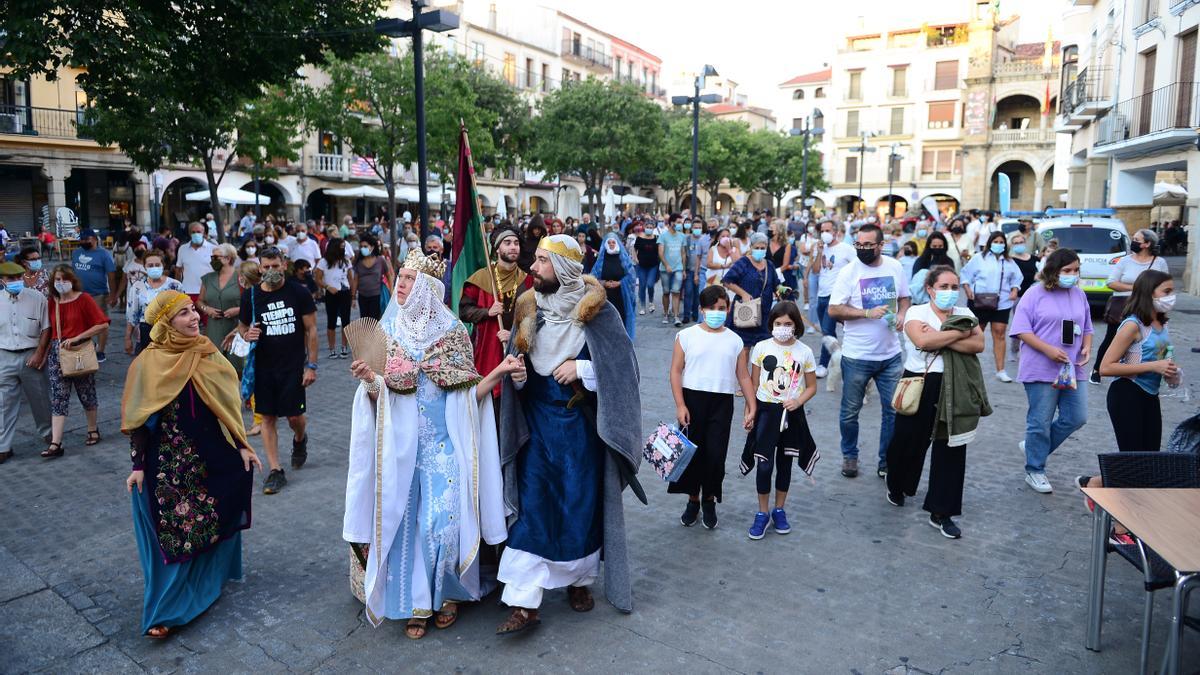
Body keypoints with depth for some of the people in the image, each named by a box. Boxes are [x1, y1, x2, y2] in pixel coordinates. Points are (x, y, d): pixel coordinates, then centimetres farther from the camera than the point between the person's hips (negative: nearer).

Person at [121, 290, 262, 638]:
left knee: (210, 521, 12)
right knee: (171, 532, 1)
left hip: (210, 455, 4)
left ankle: (205, 581, 33)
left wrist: (242, 446, 4)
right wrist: (138, 465, -8)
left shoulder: (207, 354, 1)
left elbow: (227, 404, 6)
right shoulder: (149, 362, -9)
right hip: (169, 461, -4)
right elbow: (139, 419, -5)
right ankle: (163, 609, 13)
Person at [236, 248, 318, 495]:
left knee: (294, 416, 0)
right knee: (267, 417, 4)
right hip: (263, 366, 2)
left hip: (293, 365, -2)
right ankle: (275, 471, 12)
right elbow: (241, 326, 14)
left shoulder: (299, 293, -5)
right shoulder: (250, 295, 1)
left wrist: (311, 365, -6)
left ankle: (300, 439, 37)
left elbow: (311, 330, -2)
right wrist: (247, 335, -12)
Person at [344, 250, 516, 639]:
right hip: (402, 442, 2)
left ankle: (447, 593, 21)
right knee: (405, 520, 5)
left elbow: (469, 392, 0)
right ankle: (414, 602, 22)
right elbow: (379, 393, 0)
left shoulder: (452, 329, -2)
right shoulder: (387, 329, 2)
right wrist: (367, 377, -22)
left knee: (443, 519, -4)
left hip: (443, 441, -2)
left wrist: (498, 372, -16)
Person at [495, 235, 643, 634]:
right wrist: (516, 375, -9)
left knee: (581, 504, 9)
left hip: (580, 425, -3)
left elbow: (623, 363, -10)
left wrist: (581, 368, -19)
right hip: (537, 423, 3)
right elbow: (518, 361, 12)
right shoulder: (529, 308, 3)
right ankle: (524, 603, 6)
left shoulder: (596, 312, -10)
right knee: (530, 507, 0)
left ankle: (578, 581, 31)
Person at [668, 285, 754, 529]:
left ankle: (709, 500, 22)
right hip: (693, 399, -1)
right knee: (692, 451, 5)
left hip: (722, 402, 1)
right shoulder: (687, 336, 0)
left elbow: (743, 377, 9)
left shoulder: (734, 340, 7)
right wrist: (680, 405, -9)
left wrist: (752, 407, 3)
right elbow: (676, 372, -2)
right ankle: (693, 500, 24)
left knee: (715, 454, 0)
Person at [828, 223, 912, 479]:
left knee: (893, 411, 9)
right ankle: (849, 456, 31)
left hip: (890, 354, 3)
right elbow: (833, 310, -13)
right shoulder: (849, 272, -10)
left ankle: (887, 461, 25)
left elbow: (904, 297, 15)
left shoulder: (895, 267, 1)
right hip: (856, 356, -3)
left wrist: (901, 314, -6)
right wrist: (868, 313, -22)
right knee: (850, 412, 10)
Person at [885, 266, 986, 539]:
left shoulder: (965, 313, 7)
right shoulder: (916, 312, -4)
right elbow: (923, 340, -24)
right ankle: (896, 487, 40)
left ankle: (941, 513, 15)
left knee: (951, 450, 4)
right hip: (919, 386, -3)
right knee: (908, 442, 10)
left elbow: (978, 345, -10)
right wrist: (961, 333, -14)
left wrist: (941, 338, -19)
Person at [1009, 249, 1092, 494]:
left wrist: (1087, 348, -1)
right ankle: (1034, 471, 17)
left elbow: (1086, 328, 19)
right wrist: (1048, 349, -20)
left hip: (1072, 370, 6)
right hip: (1041, 370, -6)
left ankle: (1033, 446, 27)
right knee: (1041, 422, 2)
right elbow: (1021, 329, -11)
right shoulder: (1035, 294, -7)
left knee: (1076, 418, 7)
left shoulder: (1079, 295, 11)